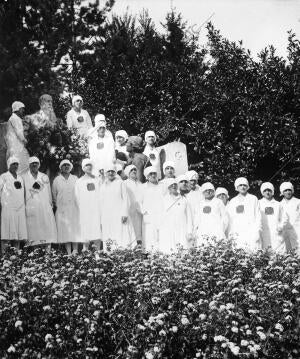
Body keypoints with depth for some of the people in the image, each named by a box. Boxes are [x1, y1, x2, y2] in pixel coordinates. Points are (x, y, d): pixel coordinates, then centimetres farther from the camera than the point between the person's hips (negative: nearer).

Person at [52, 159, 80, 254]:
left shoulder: (75, 179, 10)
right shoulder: (56, 180, 8)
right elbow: (54, 195, 14)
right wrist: (57, 205, 9)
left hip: (74, 209, 0)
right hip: (62, 210, 0)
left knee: (75, 229, -5)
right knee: (65, 231, -3)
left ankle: (75, 251, -4)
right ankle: (69, 253, -1)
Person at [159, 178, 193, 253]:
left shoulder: (184, 200, 12)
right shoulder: (164, 200, 8)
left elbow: (189, 217, 11)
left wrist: (189, 232, 5)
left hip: (182, 233, 1)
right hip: (167, 233, -1)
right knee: (168, 252, -11)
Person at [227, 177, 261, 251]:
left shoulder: (253, 199, 13)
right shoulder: (232, 202, 18)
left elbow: (258, 217, 8)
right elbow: (229, 219, 16)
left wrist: (256, 232, -3)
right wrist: (231, 233, 4)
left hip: (251, 234, -1)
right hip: (237, 235, 1)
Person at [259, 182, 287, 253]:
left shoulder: (278, 204, 18)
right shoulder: (259, 203, 11)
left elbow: (284, 218, 20)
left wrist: (281, 226, 3)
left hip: (276, 234, 2)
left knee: (281, 252, -7)